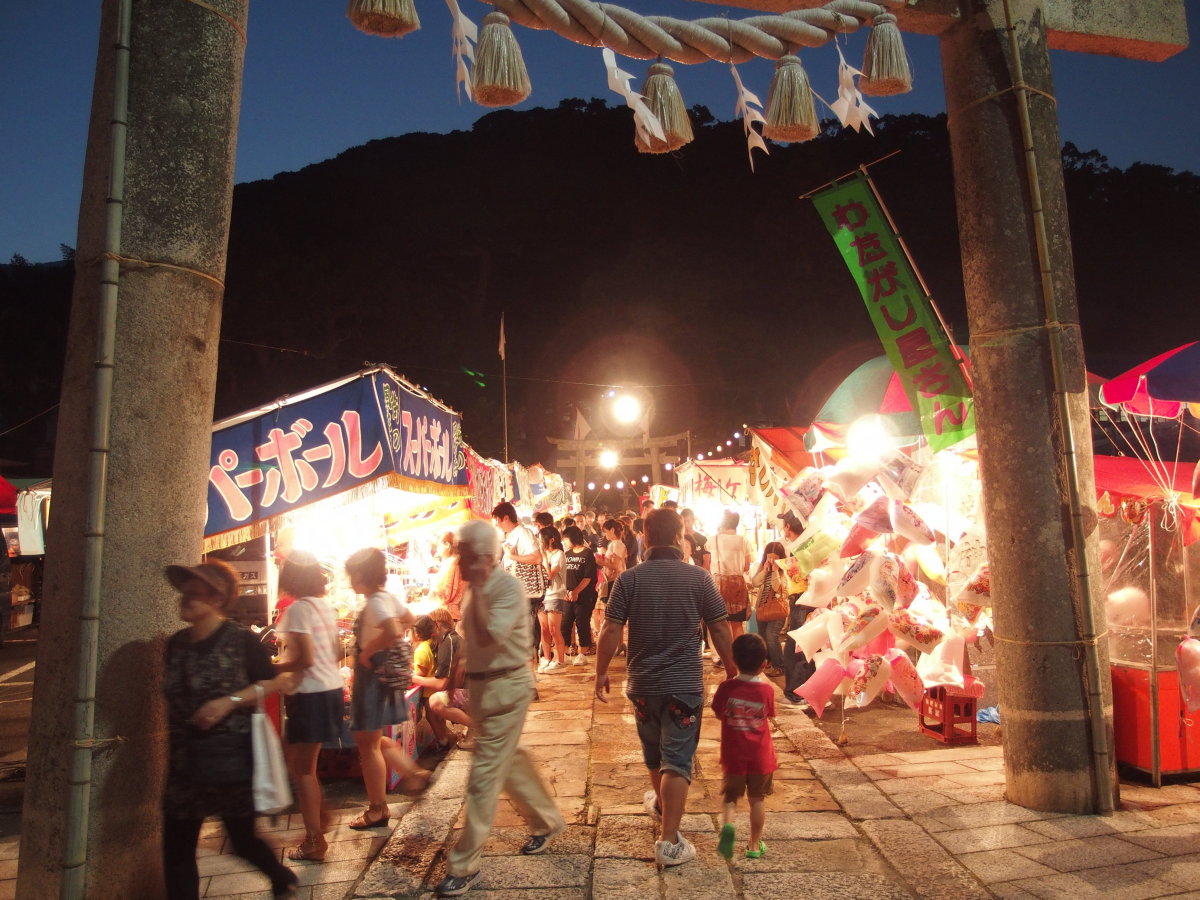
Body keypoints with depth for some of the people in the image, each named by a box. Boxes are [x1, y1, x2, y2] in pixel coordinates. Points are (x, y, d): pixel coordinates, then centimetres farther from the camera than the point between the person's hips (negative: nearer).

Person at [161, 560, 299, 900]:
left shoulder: (241, 640, -12)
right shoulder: (176, 643, 5)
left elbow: (274, 682, -8)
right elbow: (173, 700, 16)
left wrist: (230, 700, -20)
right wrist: (171, 751, 16)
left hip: (231, 756, -5)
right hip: (184, 760, 5)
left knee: (243, 839, 8)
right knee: (176, 852, 6)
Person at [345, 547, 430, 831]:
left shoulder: (375, 603, -23)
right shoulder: (388, 598, 5)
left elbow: (392, 631, -41)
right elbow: (408, 619, 23)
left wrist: (368, 651, -26)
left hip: (372, 675, -9)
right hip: (383, 672, 9)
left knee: (368, 744, 4)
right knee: (373, 740, 23)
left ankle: (378, 810, 16)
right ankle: (413, 773, 25)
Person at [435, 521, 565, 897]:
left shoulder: (508, 588, -20)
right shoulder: (476, 589, 5)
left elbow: (487, 636, -32)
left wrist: (477, 588, -27)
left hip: (507, 686, -9)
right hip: (482, 685, 9)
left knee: (485, 773, -2)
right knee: (511, 760, 21)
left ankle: (464, 864, 9)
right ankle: (547, 820, 42)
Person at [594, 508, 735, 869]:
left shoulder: (629, 579, -9)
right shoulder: (699, 578, -10)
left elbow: (611, 630, -9)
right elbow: (720, 628, -5)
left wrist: (601, 672, 3)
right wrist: (731, 669, 10)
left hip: (643, 684, 3)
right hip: (685, 684, -2)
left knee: (653, 753, 24)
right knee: (677, 760, 4)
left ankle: (661, 803, 47)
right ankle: (669, 840, 2)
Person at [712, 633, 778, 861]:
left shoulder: (726, 688, -16)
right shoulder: (767, 689, -14)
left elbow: (718, 713, -1)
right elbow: (770, 715, 4)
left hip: (733, 756, -1)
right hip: (761, 756, 1)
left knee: (731, 796, 14)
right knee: (757, 799, 17)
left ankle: (727, 824, -14)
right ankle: (754, 844, 26)